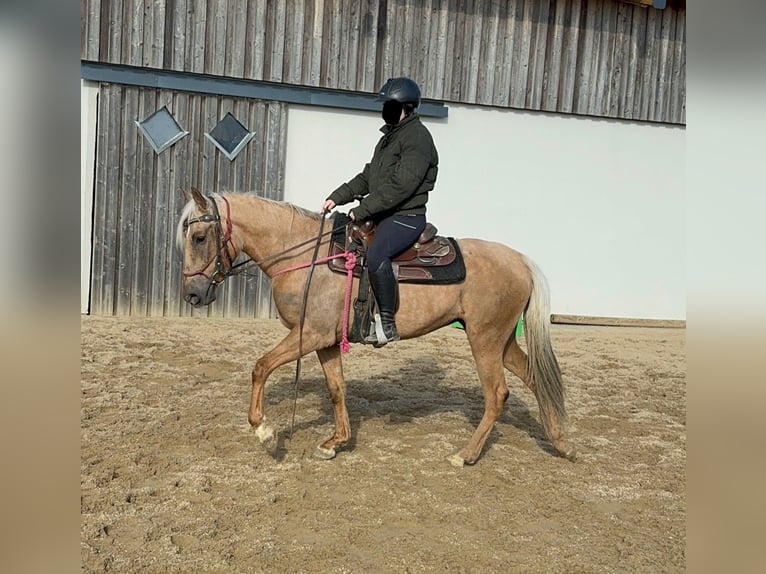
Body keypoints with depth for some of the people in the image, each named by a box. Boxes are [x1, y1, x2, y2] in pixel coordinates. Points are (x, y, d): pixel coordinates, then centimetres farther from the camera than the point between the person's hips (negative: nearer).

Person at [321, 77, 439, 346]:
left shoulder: (417, 137, -11)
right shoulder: (390, 136, 20)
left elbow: (400, 187, -21)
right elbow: (367, 177, 21)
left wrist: (362, 210, -20)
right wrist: (337, 197, 7)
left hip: (406, 217, -11)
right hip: (382, 216, 11)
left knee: (375, 255, -35)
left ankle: (387, 324, -25)